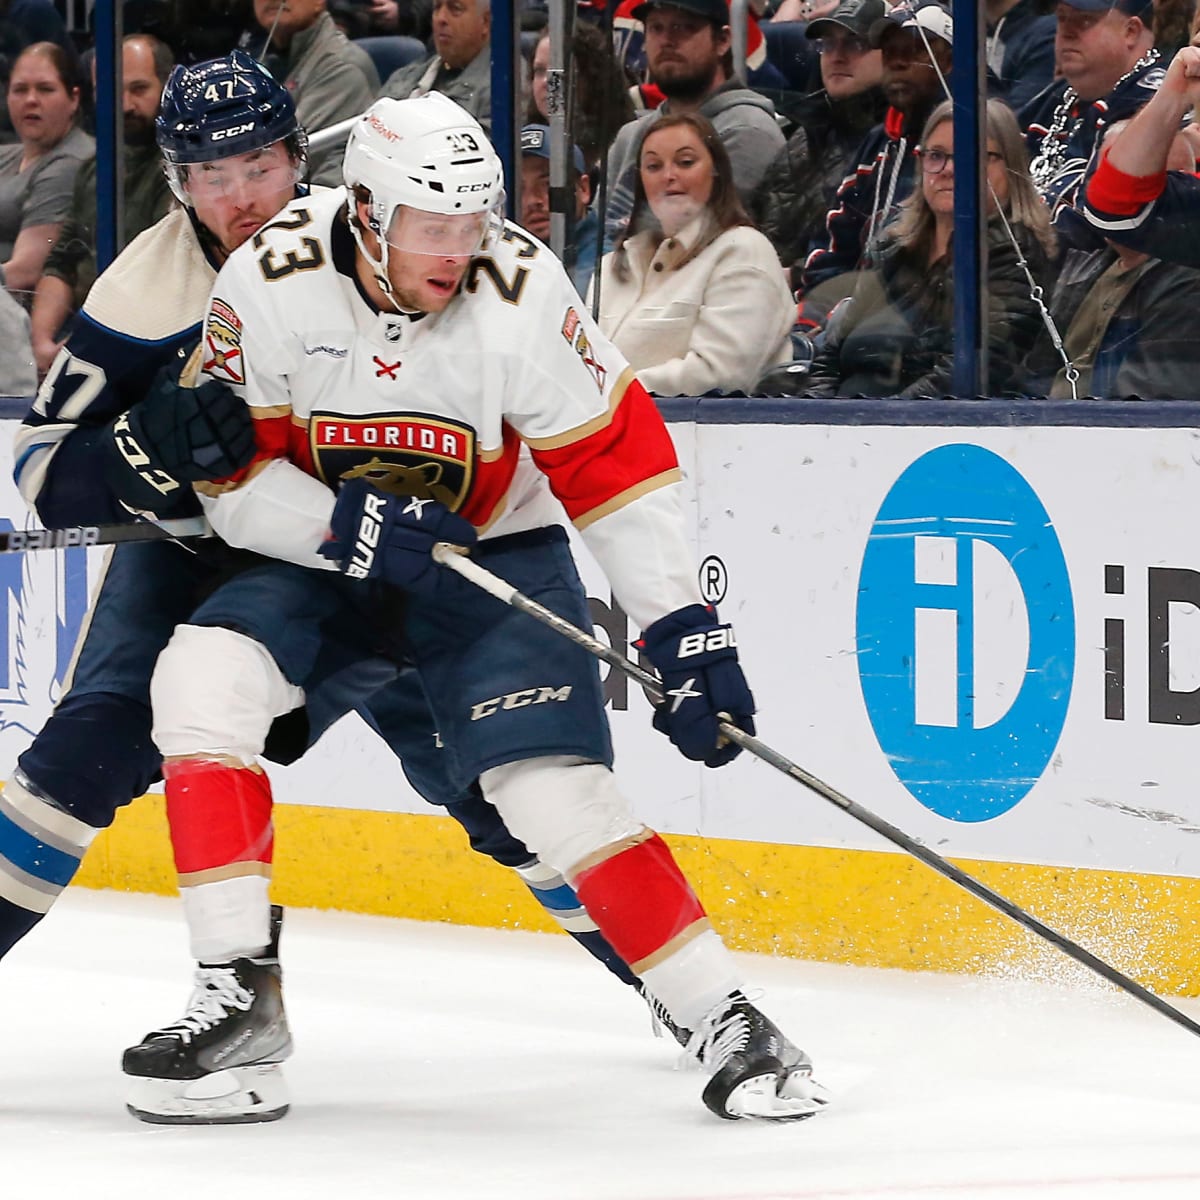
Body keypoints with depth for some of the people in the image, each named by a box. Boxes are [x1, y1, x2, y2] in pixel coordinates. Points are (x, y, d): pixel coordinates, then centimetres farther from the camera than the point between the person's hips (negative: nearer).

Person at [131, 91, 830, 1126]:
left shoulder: (519, 292, -22)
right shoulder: (272, 283, -19)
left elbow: (617, 462, -17)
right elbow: (232, 479, -12)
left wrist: (685, 633, -21)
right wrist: (354, 524, -29)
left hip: (499, 555, -2)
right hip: (323, 556, 2)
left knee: (554, 787, -19)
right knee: (201, 680, -22)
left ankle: (725, 1024, -9)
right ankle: (240, 1003, -17)